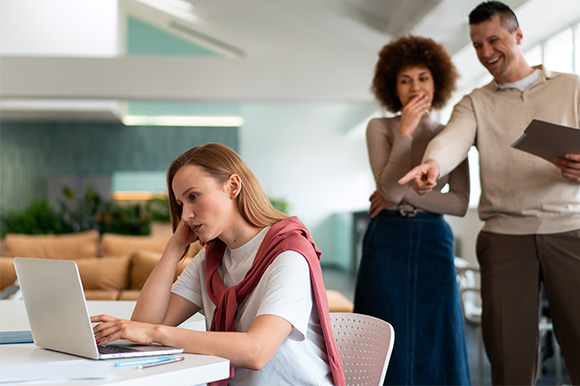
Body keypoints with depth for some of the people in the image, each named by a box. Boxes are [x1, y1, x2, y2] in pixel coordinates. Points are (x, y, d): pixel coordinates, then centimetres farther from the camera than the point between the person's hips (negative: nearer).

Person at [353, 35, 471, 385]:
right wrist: (406, 130, -12)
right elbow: (390, 187, -12)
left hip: (434, 242, 2)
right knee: (390, 343, 2)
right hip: (387, 241, -2)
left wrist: (403, 195, -9)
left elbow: (460, 203, -2)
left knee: (435, 341, 6)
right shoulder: (380, 127, 2)